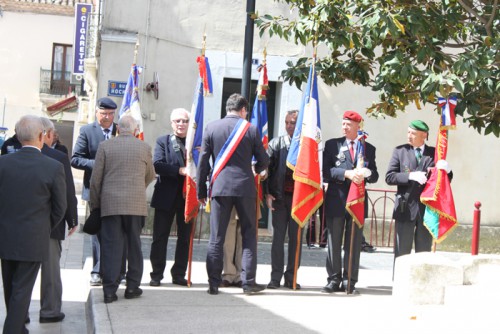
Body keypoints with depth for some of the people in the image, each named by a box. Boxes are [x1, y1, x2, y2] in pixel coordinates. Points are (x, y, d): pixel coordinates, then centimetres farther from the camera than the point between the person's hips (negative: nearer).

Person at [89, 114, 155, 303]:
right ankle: (132, 286, 14)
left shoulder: (105, 146, 1)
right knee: (134, 245, 10)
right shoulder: (144, 147, 3)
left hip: (110, 204, 0)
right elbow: (150, 176, 15)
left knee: (111, 247, 1)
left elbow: (95, 178, 2)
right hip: (136, 204, 0)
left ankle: (109, 290, -1)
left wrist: (95, 203, 13)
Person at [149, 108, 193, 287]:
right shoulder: (163, 141, 4)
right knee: (160, 237, 2)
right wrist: (179, 171, -21)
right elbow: (157, 165, -10)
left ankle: (179, 274, 17)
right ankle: (157, 274, 10)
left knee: (185, 238, 7)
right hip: (167, 197, -2)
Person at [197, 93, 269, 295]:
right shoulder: (250, 129, 0)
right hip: (245, 187, -1)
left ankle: (213, 284, 5)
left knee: (216, 238, 4)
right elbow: (263, 161, 6)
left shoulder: (211, 128, 2)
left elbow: (203, 162, 3)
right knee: (249, 235, 8)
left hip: (220, 187, 1)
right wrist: (256, 170, 29)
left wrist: (201, 190, 10)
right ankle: (248, 282, 8)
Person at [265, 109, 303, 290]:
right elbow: (267, 168, 4)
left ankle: (291, 277, 12)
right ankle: (275, 277, 8)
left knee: (296, 238, 4)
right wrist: (267, 193, -5)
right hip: (280, 197, 1)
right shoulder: (276, 144, 7)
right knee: (278, 237, 3)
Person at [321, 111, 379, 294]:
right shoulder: (332, 145, 7)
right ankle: (334, 279, 9)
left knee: (354, 243, 3)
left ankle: (349, 281, 9)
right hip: (336, 199, -1)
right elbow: (326, 172, -3)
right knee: (334, 241, 2)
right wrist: (346, 173, -16)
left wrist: (367, 173, -13)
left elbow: (374, 176, 10)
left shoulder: (369, 148, 12)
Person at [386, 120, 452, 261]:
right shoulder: (400, 151, 3)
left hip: (427, 208, 1)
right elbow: (389, 177, -4)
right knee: (402, 252, 3)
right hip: (405, 207, -1)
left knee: (424, 253, 8)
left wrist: (447, 170, -13)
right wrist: (410, 176, -18)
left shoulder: (434, 153, 6)